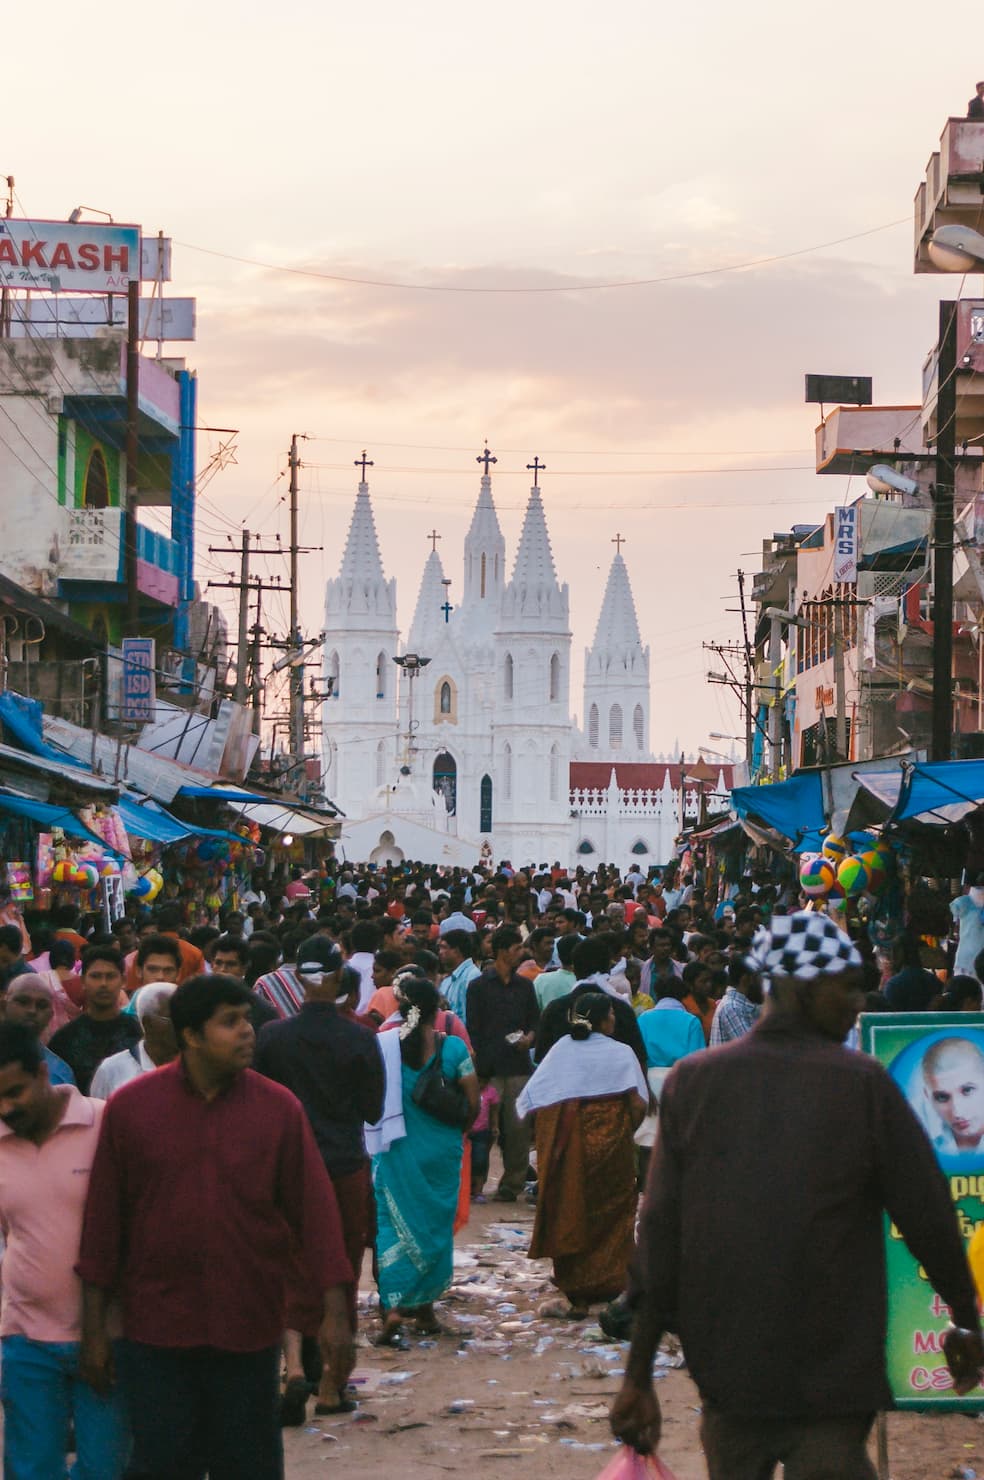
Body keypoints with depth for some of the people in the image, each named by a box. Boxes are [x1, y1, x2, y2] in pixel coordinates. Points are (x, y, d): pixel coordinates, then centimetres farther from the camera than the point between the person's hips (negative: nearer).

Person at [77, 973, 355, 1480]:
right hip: (155, 1328, 0)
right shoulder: (129, 1107, -3)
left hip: (248, 1330, 1)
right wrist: (93, 1326, 2)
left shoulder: (278, 1109, -2)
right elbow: (103, 1216, 2)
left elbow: (314, 1207, 0)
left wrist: (336, 1312, -6)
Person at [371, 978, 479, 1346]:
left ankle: (394, 1306, -11)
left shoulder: (382, 1046, -8)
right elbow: (473, 1102, -4)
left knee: (394, 1223, 6)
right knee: (437, 1225, 14)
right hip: (441, 1151, 0)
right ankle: (424, 1307, 22)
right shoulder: (453, 1049, -8)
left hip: (395, 1150, 0)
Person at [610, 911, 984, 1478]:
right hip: (830, 1387, -3)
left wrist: (639, 1377, 1)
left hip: (727, 1379, 3)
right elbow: (929, 1216, -4)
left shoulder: (692, 1079, -1)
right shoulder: (863, 1083, -9)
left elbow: (660, 1234, -2)